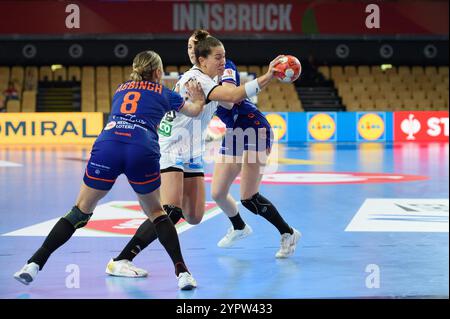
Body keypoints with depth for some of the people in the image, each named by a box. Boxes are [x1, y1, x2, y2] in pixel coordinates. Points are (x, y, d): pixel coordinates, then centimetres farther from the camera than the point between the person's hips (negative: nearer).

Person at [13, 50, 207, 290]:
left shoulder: (121, 89, 32)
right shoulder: (163, 93, 24)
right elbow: (194, 111, 40)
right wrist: (197, 98, 62)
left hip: (106, 146, 2)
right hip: (143, 152, -1)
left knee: (81, 211, 13)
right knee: (155, 212, 20)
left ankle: (35, 263, 2)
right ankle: (181, 271, 8)